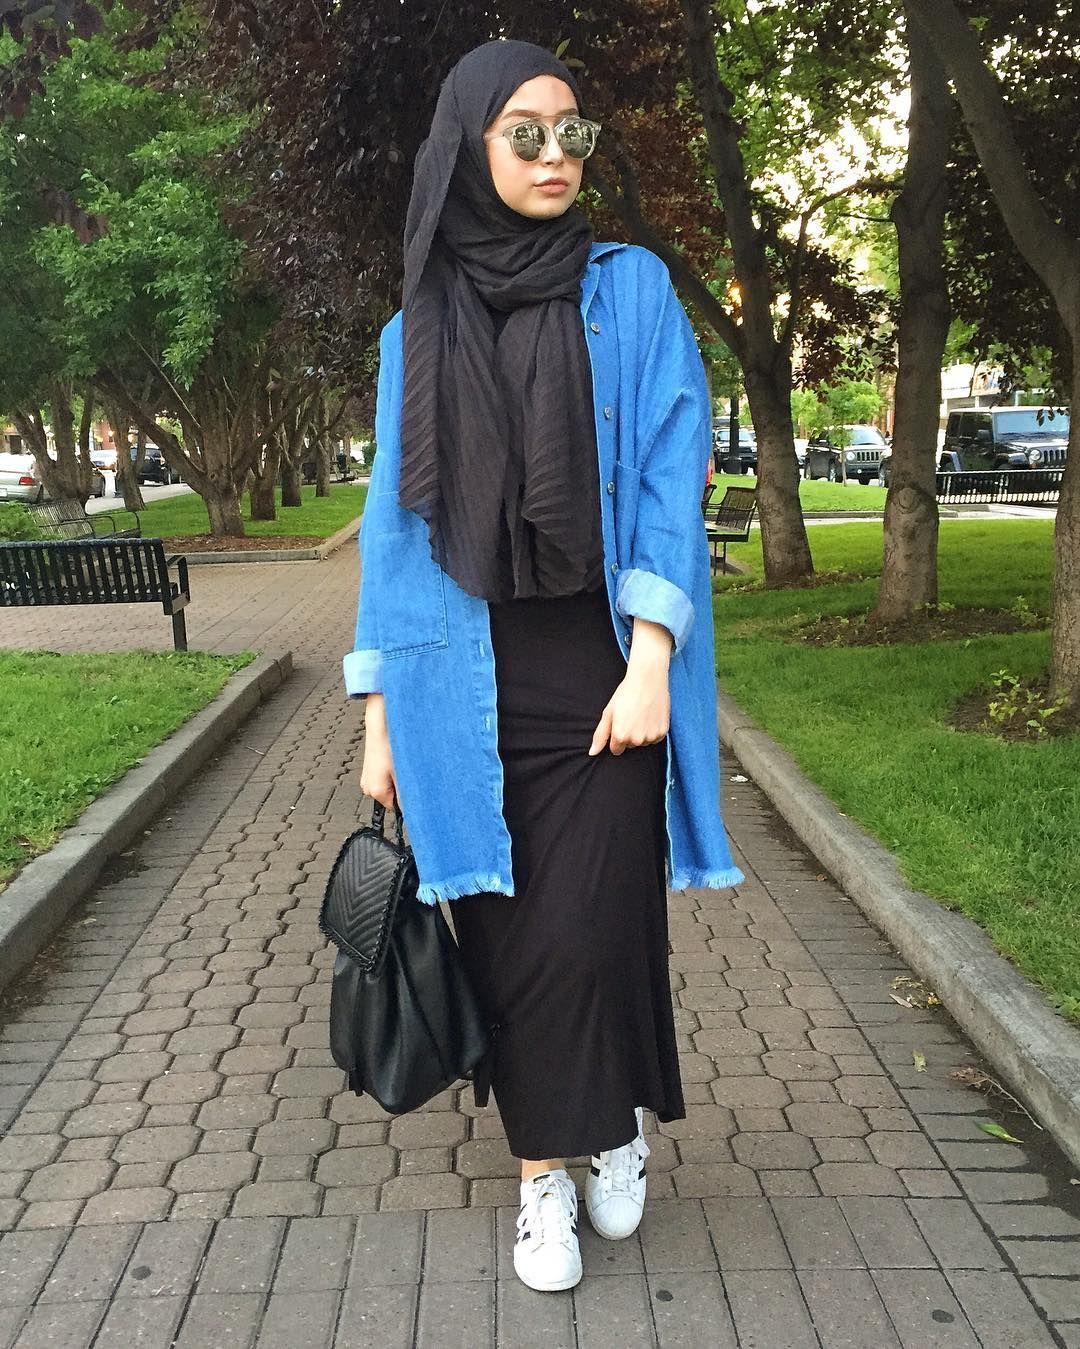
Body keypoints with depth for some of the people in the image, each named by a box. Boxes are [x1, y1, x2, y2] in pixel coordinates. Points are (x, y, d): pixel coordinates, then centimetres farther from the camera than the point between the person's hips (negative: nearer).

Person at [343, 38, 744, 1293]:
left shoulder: (631, 291, 5)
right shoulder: (415, 332, 9)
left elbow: (671, 477, -3)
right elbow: (394, 523, 8)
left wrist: (650, 663, -14)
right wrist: (380, 714, 4)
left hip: (598, 670, -1)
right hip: (470, 685, 2)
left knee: (591, 929, -3)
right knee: (506, 939, 6)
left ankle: (619, 1116, 28)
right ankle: (543, 1170, 27)